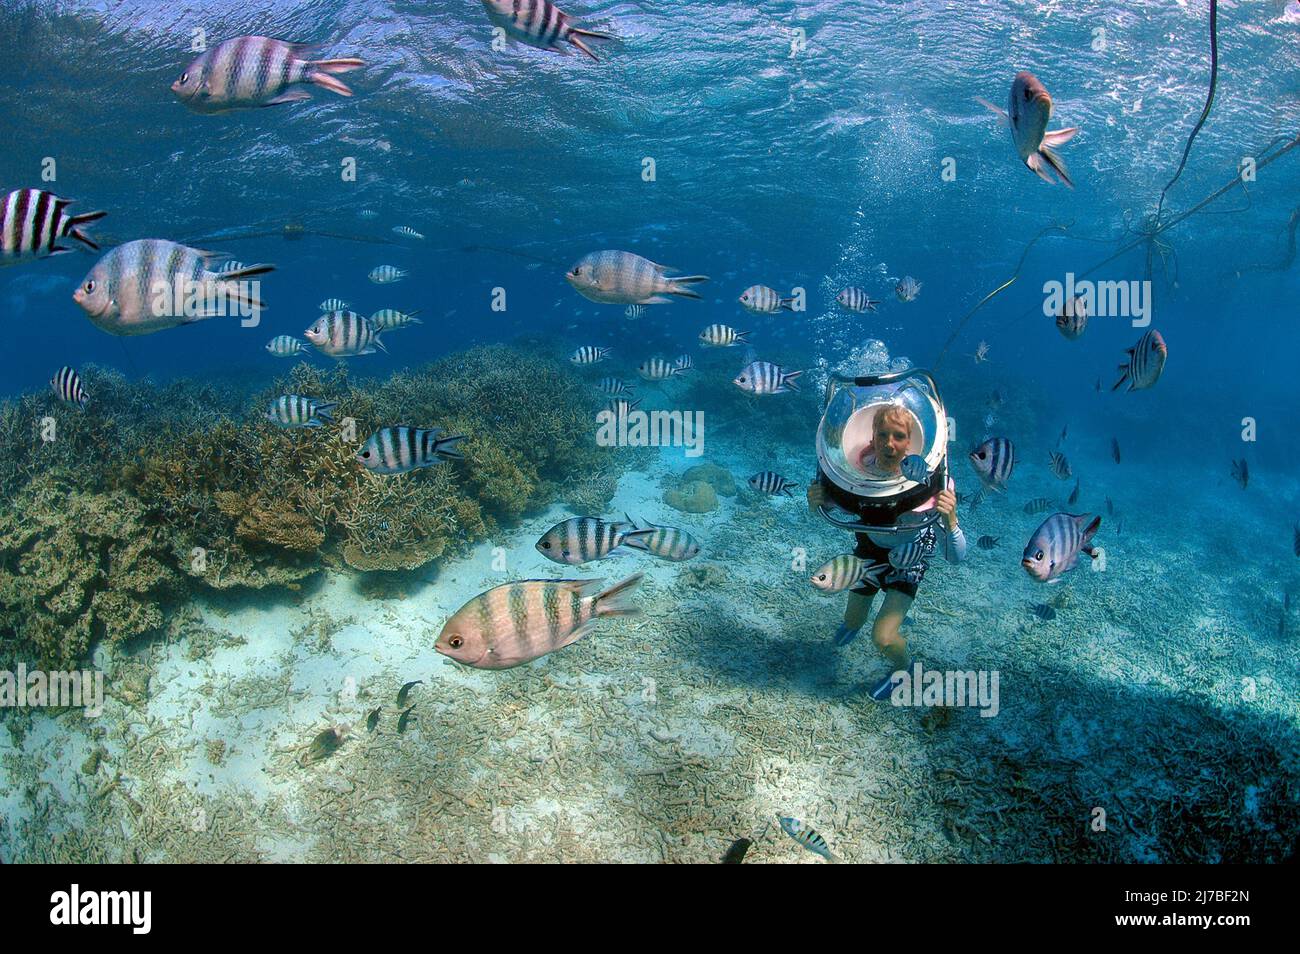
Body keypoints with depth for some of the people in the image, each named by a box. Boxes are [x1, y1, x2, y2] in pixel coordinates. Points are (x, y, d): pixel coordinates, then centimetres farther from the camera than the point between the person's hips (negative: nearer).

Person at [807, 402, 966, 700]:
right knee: (852, 621, 21)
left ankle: (903, 666, 25)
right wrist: (816, 504, -36)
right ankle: (853, 623, 62)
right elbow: (829, 505, -12)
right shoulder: (859, 469, -33)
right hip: (870, 543, 3)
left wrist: (950, 519, -53)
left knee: (883, 638, -11)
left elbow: (955, 557, -34)